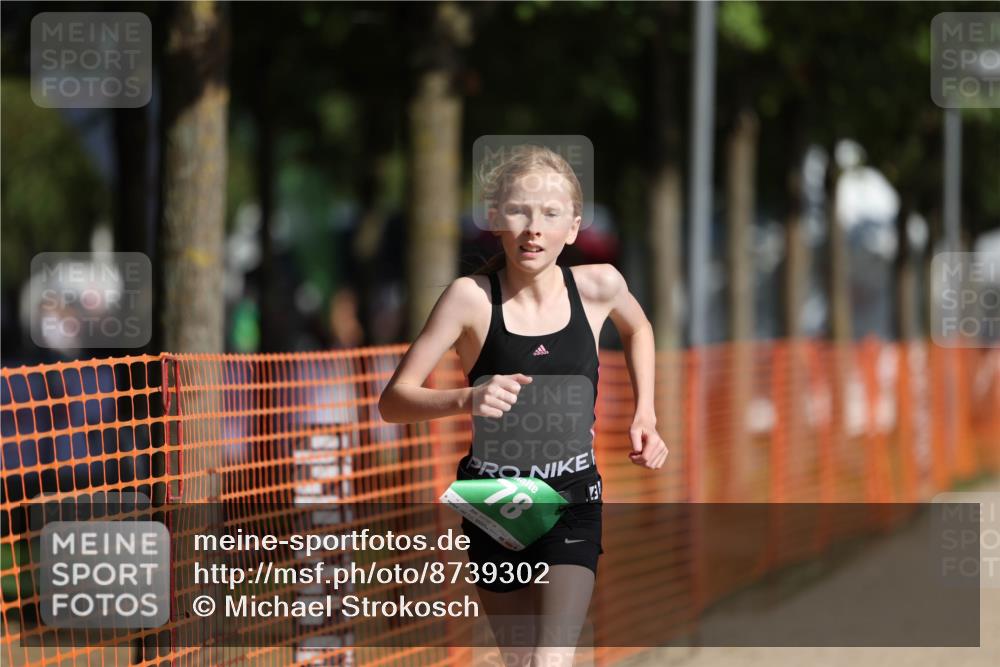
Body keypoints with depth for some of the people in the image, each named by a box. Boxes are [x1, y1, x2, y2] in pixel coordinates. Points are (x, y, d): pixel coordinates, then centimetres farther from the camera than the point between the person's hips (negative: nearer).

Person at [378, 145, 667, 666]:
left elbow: (637, 329, 19)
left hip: (573, 497, 0)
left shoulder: (598, 285, -7)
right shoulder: (471, 296, -14)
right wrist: (465, 400, -33)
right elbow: (393, 401, -15)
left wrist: (644, 416, 9)